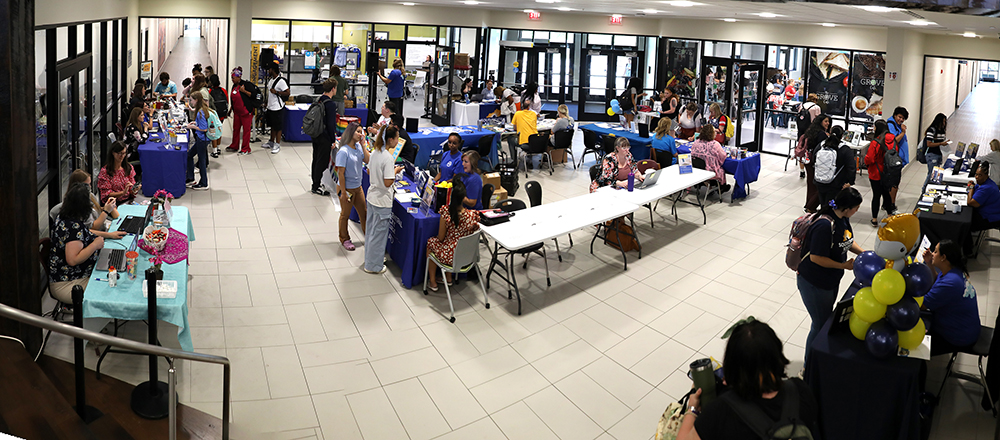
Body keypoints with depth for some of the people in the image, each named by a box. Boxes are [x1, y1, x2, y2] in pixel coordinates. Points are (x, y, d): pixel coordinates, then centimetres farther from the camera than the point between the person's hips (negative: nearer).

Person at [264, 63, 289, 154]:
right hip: (270, 107, 9)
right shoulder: (270, 79, 11)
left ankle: (277, 145, 8)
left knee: (278, 127, 0)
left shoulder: (281, 81, -17)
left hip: (277, 108, -9)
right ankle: (271, 142, 31)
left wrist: (276, 92, -25)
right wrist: (267, 104, 22)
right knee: (272, 126, 19)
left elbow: (288, 92, -22)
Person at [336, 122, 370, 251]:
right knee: (345, 215, 13)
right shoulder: (344, 151, -23)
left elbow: (367, 160, -9)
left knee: (364, 212, 18)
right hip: (347, 188, -6)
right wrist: (343, 192, -19)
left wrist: (363, 144, -12)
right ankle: (344, 239, 31)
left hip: (358, 187, 7)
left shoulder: (358, 147, -2)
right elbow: (340, 173, -21)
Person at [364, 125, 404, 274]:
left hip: (372, 196, 9)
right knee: (379, 233, 5)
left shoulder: (375, 153, 2)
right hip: (382, 201, -9)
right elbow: (388, 183, -25)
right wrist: (395, 171, -9)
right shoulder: (388, 157, -24)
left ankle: (371, 257, 38)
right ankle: (373, 266, 16)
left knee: (371, 230, 21)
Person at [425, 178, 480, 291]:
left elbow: (441, 238, -12)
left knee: (430, 242, 28)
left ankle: (432, 282, 37)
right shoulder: (473, 215, -17)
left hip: (449, 256, -3)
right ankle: (448, 278, 41)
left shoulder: (446, 213, -24)